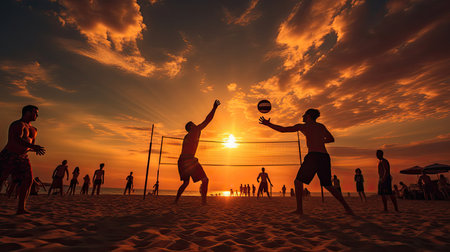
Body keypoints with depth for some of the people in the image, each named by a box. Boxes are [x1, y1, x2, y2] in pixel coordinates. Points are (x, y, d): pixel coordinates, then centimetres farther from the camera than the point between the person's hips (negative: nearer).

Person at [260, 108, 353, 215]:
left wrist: (268, 124, 15)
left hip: (313, 155, -6)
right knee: (327, 185, 19)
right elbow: (331, 139, 33)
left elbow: (283, 129, 6)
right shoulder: (321, 126, 22)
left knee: (298, 181, 4)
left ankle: (299, 209, -2)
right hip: (325, 156, 6)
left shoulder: (302, 126, 7)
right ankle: (347, 208, 15)